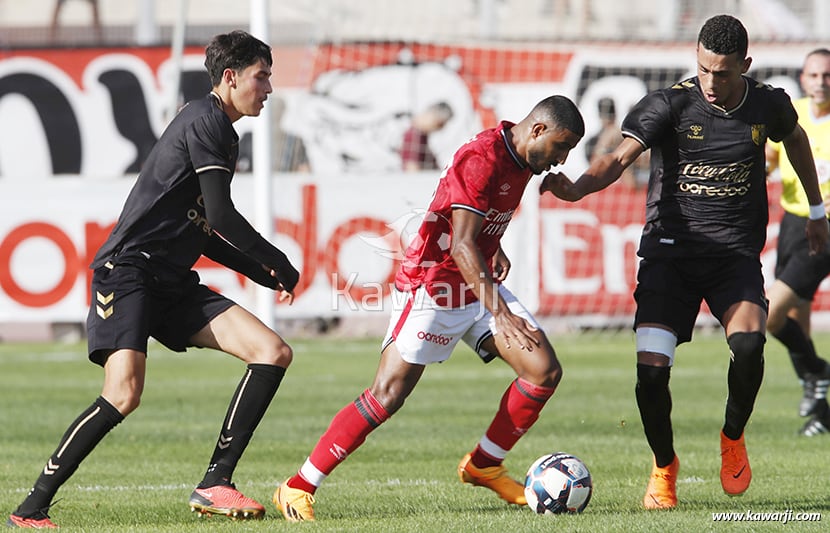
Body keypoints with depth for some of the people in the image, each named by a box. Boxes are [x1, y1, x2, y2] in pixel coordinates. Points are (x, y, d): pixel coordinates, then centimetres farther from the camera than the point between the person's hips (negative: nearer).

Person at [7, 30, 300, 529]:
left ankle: (214, 485, -4)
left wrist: (264, 274, 20)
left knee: (274, 352, -3)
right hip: (128, 271, -10)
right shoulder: (207, 120, -9)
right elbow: (220, 217, -16)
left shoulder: (218, 130, 22)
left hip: (173, 282, 10)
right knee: (124, 394, -25)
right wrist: (279, 264, -4)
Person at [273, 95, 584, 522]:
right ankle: (297, 489, -6)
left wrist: (495, 248, 12)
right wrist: (500, 312, -35)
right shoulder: (481, 159, -22)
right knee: (388, 395, -13)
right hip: (434, 286, -9)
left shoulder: (522, 161, 6)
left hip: (480, 284, 9)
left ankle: (483, 465, 14)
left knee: (544, 371, -4)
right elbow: (462, 245, -29)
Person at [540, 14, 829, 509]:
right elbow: (621, 156, -22)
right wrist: (577, 187, -42)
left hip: (736, 252, 1)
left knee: (748, 342, -27)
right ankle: (664, 468, 14)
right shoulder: (672, 104, -10)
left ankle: (733, 437, 4)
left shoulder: (769, 105, 1)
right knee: (651, 368, -14)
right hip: (670, 250, -1)